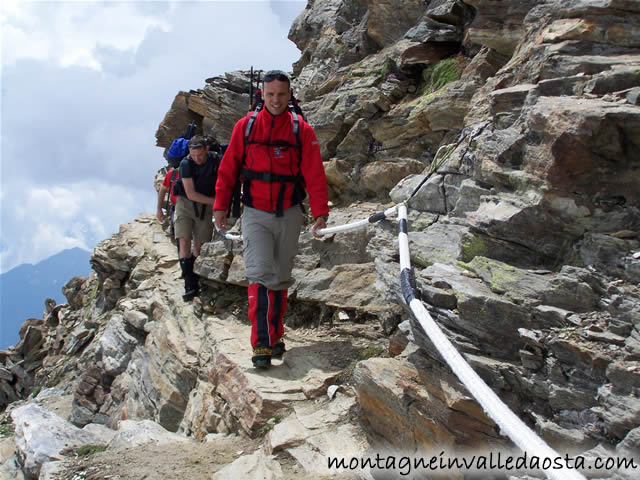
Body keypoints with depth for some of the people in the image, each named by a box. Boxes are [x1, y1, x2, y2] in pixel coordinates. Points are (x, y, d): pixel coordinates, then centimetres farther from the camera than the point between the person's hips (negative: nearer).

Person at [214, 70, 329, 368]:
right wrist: (220, 206, 0)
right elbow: (228, 169, 4)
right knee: (261, 275, -13)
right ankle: (261, 344, -12)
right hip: (256, 214, -1)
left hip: (289, 215, 2)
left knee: (281, 278, 10)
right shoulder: (246, 126, 0)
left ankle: (275, 336, 23)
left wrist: (320, 211, -12)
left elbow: (315, 174, -4)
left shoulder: (302, 130, 0)